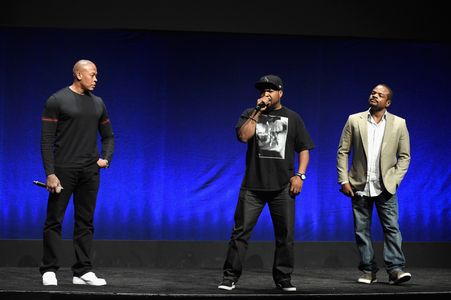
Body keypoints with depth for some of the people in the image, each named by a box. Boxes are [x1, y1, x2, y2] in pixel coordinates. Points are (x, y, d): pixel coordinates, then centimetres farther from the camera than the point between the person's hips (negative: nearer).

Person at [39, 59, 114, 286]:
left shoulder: (97, 104, 12)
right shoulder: (56, 101, -5)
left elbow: (108, 136, 22)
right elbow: (47, 140, -9)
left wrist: (106, 158, 5)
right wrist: (50, 173, -15)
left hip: (90, 171, 5)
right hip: (63, 170, -5)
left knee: (85, 222, 7)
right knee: (54, 221, -1)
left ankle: (83, 272, 11)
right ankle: (49, 270, 7)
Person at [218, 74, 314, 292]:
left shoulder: (292, 118, 11)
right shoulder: (250, 115, 10)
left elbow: (304, 148, 9)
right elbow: (243, 136, -9)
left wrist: (300, 175, -3)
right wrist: (258, 111, -9)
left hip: (282, 186, 1)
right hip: (253, 185, -1)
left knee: (286, 234, 2)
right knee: (241, 231, -4)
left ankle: (283, 278, 12)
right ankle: (230, 277, 0)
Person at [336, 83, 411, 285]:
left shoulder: (398, 124, 3)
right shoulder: (354, 121, 3)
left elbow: (404, 156, 5)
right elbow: (343, 152, 3)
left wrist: (394, 180, -6)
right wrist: (344, 180, -4)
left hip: (385, 187, -1)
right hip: (360, 187, 1)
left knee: (392, 227, -9)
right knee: (362, 230, 4)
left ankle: (395, 269, -11)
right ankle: (368, 270, 11)